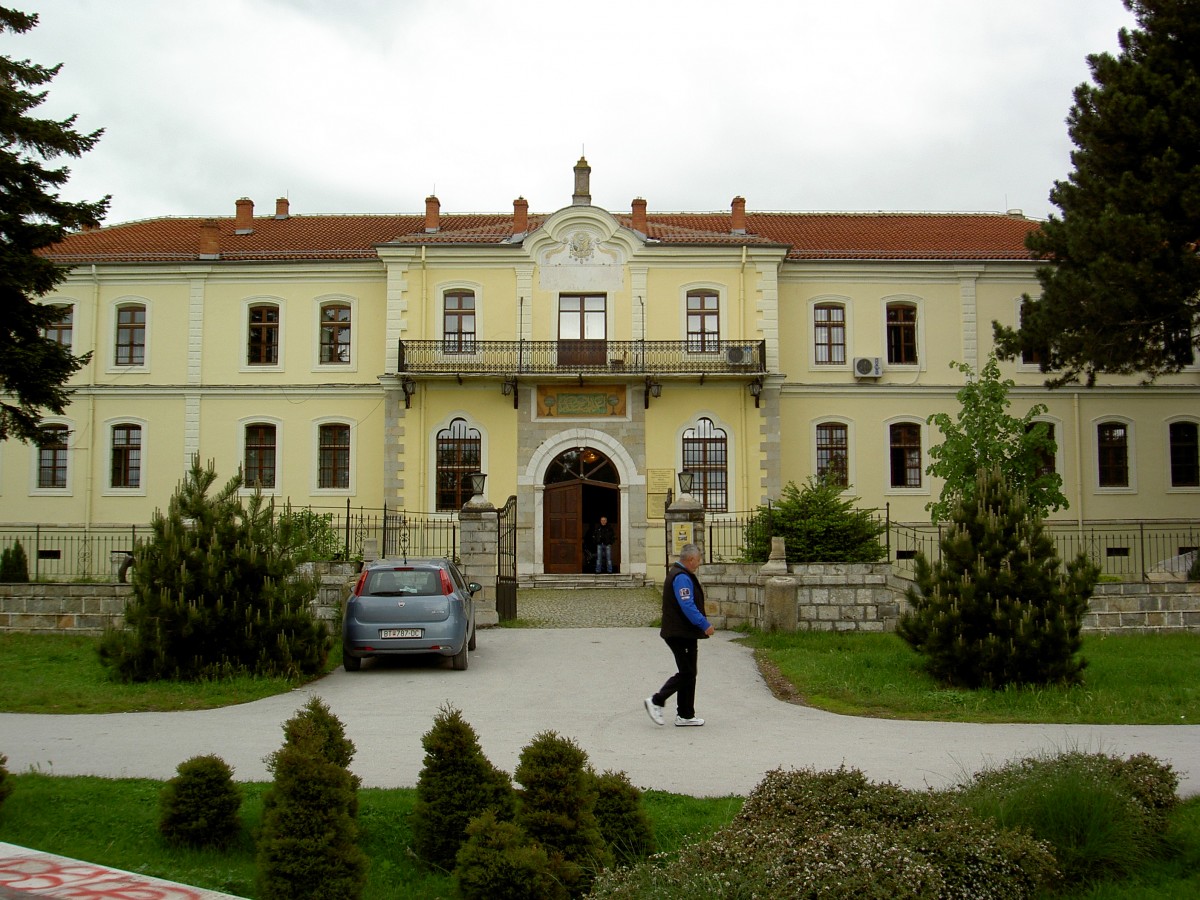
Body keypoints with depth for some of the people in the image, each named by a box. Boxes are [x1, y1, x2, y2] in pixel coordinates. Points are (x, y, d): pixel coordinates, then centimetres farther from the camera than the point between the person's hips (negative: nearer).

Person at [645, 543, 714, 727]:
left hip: (682, 634, 11)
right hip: (681, 634, -11)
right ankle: (656, 701, -4)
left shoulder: (679, 574, 17)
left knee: (688, 673, 11)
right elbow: (688, 606, -24)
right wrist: (705, 626, -21)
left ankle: (685, 715, 14)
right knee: (686, 673, -7)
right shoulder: (682, 578, -17)